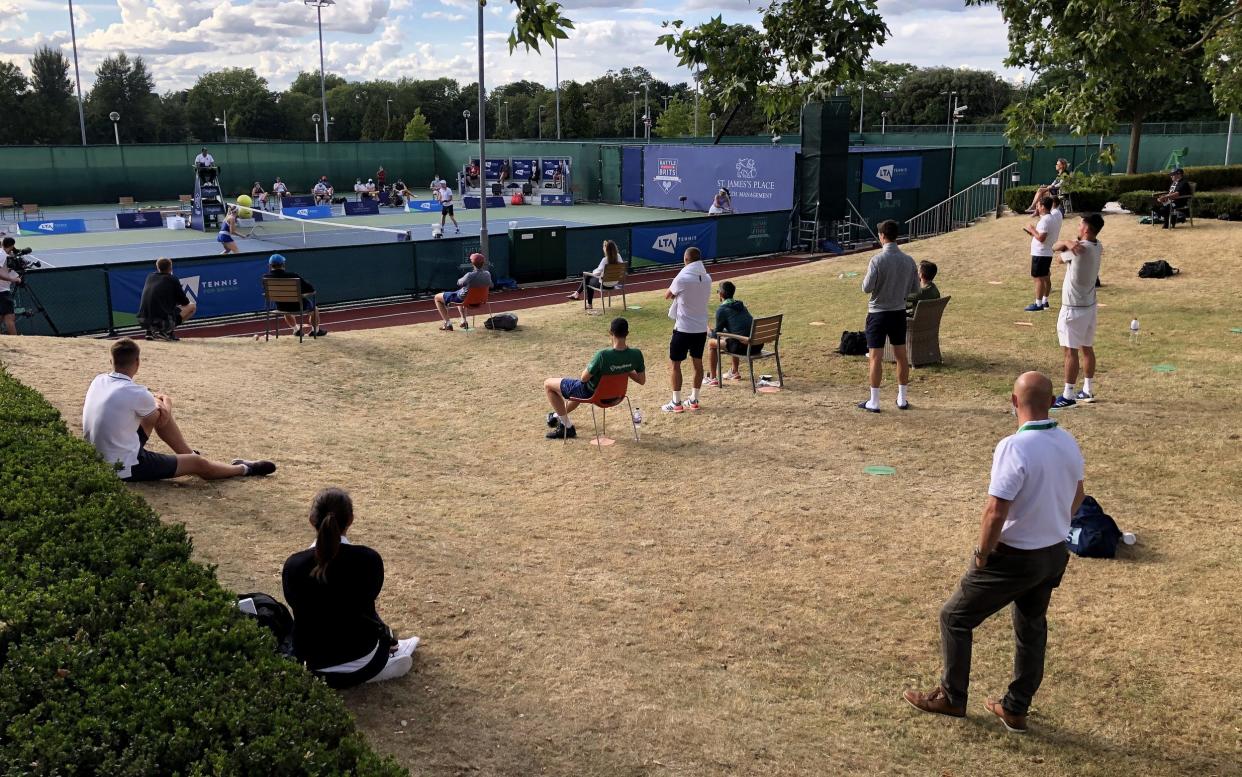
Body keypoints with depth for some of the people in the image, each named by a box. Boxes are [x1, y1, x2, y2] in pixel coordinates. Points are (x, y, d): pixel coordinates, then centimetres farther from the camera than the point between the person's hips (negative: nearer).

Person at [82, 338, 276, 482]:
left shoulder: (98, 381, -2)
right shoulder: (136, 393, -22)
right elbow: (164, 418, -2)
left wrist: (153, 402, 8)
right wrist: (166, 402, 18)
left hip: (99, 461, 8)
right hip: (126, 469, -8)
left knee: (157, 410, 19)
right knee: (198, 463, 4)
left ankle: (190, 454, 35)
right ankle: (243, 469, 27)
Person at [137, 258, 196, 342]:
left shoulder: (150, 277, 17)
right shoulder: (173, 279, 2)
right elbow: (184, 302, 6)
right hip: (163, 321, -6)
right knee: (192, 305, 11)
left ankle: (150, 331, 15)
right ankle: (168, 331, -4)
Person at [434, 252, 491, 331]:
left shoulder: (470, 276, -35)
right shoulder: (487, 274, -17)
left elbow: (459, 283, -15)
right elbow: (490, 286, 4)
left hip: (463, 298, -7)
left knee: (437, 297, 12)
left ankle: (447, 323, 7)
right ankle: (464, 321, 39)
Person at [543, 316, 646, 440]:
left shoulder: (602, 355, -37)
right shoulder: (636, 354, -22)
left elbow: (584, 378, -23)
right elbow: (642, 380, -8)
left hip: (591, 393, -7)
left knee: (548, 384, 10)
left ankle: (567, 427, 15)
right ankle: (558, 415, 60)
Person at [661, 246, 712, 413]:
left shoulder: (682, 278, -16)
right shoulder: (707, 278, 3)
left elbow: (667, 296, 0)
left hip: (684, 328, -6)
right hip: (701, 328, 6)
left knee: (675, 363, 3)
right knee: (697, 362, 14)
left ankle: (676, 403, 3)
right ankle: (694, 400, 22)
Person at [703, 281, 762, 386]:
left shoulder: (721, 309, -3)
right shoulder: (741, 306, 19)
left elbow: (717, 334, 2)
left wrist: (709, 333, 26)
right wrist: (714, 331, 39)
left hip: (744, 346, -8)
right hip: (758, 345, 8)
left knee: (711, 343, 10)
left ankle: (712, 378, 12)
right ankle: (734, 372, 43)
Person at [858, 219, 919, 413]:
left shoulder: (877, 260, -16)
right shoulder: (908, 260, -1)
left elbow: (867, 288, -15)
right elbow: (915, 288, 5)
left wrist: (866, 279, 5)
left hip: (878, 313, -5)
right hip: (899, 312, 5)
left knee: (875, 357, 0)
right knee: (901, 355, 13)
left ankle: (874, 402, 2)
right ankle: (902, 399, 20)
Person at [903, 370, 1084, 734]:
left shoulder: (1014, 448, -27)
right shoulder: (1068, 443, -2)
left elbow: (995, 512, -28)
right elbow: (1076, 496, 13)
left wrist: (982, 556, -14)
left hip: (1014, 558, -7)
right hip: (1055, 554, 8)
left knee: (955, 617, 11)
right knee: (1032, 628, 22)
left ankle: (951, 697, 23)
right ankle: (1016, 709, 32)